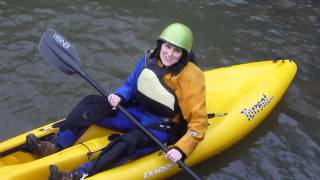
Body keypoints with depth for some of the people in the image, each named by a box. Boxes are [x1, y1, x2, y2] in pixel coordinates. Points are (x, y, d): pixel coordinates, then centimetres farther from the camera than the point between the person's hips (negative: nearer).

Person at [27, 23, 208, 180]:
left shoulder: (191, 78, -20)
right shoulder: (149, 59, -4)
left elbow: (199, 122, -20)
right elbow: (130, 85, 10)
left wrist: (181, 150, -31)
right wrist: (119, 96, -12)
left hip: (162, 128, -6)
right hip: (138, 113, 6)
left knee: (128, 142, -36)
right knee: (92, 103, -9)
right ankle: (56, 145, -15)